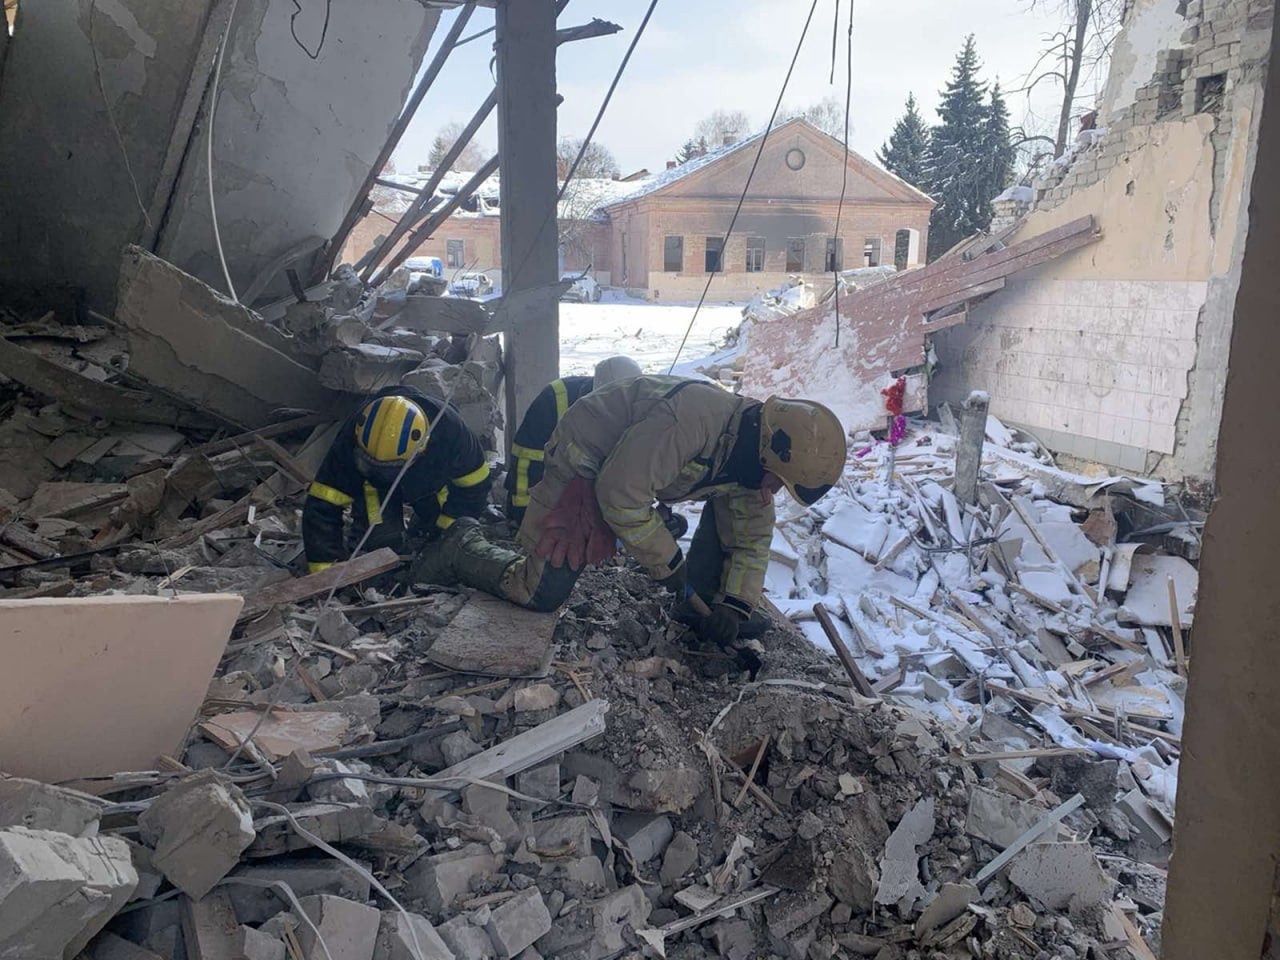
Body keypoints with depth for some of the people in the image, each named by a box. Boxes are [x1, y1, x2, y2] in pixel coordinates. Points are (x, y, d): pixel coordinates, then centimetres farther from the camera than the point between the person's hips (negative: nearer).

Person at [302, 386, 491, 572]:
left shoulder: (448, 428, -43)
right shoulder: (351, 440, -41)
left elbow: (473, 484, -23)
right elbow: (323, 506, -35)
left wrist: (448, 526, -17)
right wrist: (322, 572, -38)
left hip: (431, 480, 1)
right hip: (374, 486, -1)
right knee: (382, 539, -20)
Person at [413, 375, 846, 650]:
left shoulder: (749, 456, -9)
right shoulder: (692, 416, -38)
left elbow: (752, 539, 3)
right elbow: (620, 494, -34)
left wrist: (735, 605, -10)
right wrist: (667, 560, -22)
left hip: (635, 470, 8)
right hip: (585, 464, -8)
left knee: (731, 500, -1)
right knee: (542, 594, -13)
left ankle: (704, 590, 13)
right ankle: (465, 549, 11)